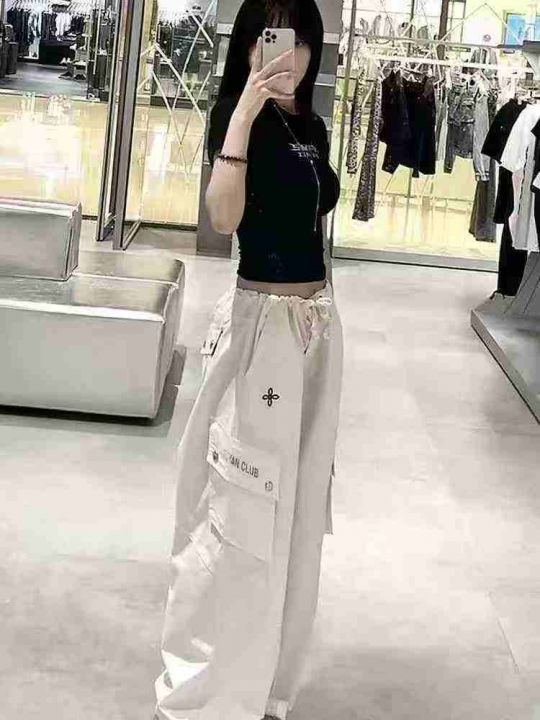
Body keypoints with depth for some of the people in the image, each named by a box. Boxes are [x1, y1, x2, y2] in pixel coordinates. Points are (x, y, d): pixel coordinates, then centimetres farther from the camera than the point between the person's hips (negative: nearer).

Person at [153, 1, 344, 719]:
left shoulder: (312, 127, 11)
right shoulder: (238, 115, -11)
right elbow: (225, 217, -29)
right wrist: (246, 109, -34)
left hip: (318, 320, 8)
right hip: (263, 321, -8)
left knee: (295, 505, 15)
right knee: (242, 509, -4)